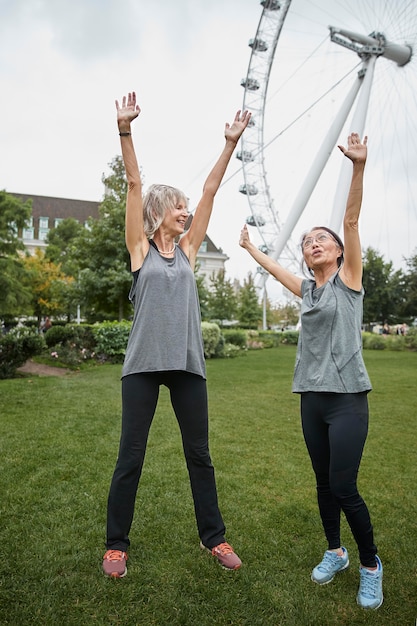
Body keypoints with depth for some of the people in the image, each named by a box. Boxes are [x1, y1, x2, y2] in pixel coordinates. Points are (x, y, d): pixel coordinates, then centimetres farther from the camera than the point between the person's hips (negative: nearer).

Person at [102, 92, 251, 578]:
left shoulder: (187, 248, 13)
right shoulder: (140, 247, 5)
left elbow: (211, 189, 10)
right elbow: (133, 184, -4)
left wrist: (230, 143, 8)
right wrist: (125, 130, -10)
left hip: (187, 361, 3)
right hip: (143, 362, -3)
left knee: (199, 454, 11)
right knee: (130, 456, 6)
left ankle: (213, 537, 28)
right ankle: (116, 544, 25)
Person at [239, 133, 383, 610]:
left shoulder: (348, 278, 0)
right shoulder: (306, 289, 12)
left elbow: (351, 220, -12)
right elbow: (274, 268, 29)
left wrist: (358, 166, -20)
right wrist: (249, 247, 40)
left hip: (347, 397, -5)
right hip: (312, 396, 5)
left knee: (343, 487, -4)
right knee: (324, 483, 13)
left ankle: (371, 565, 19)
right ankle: (334, 553, 33)